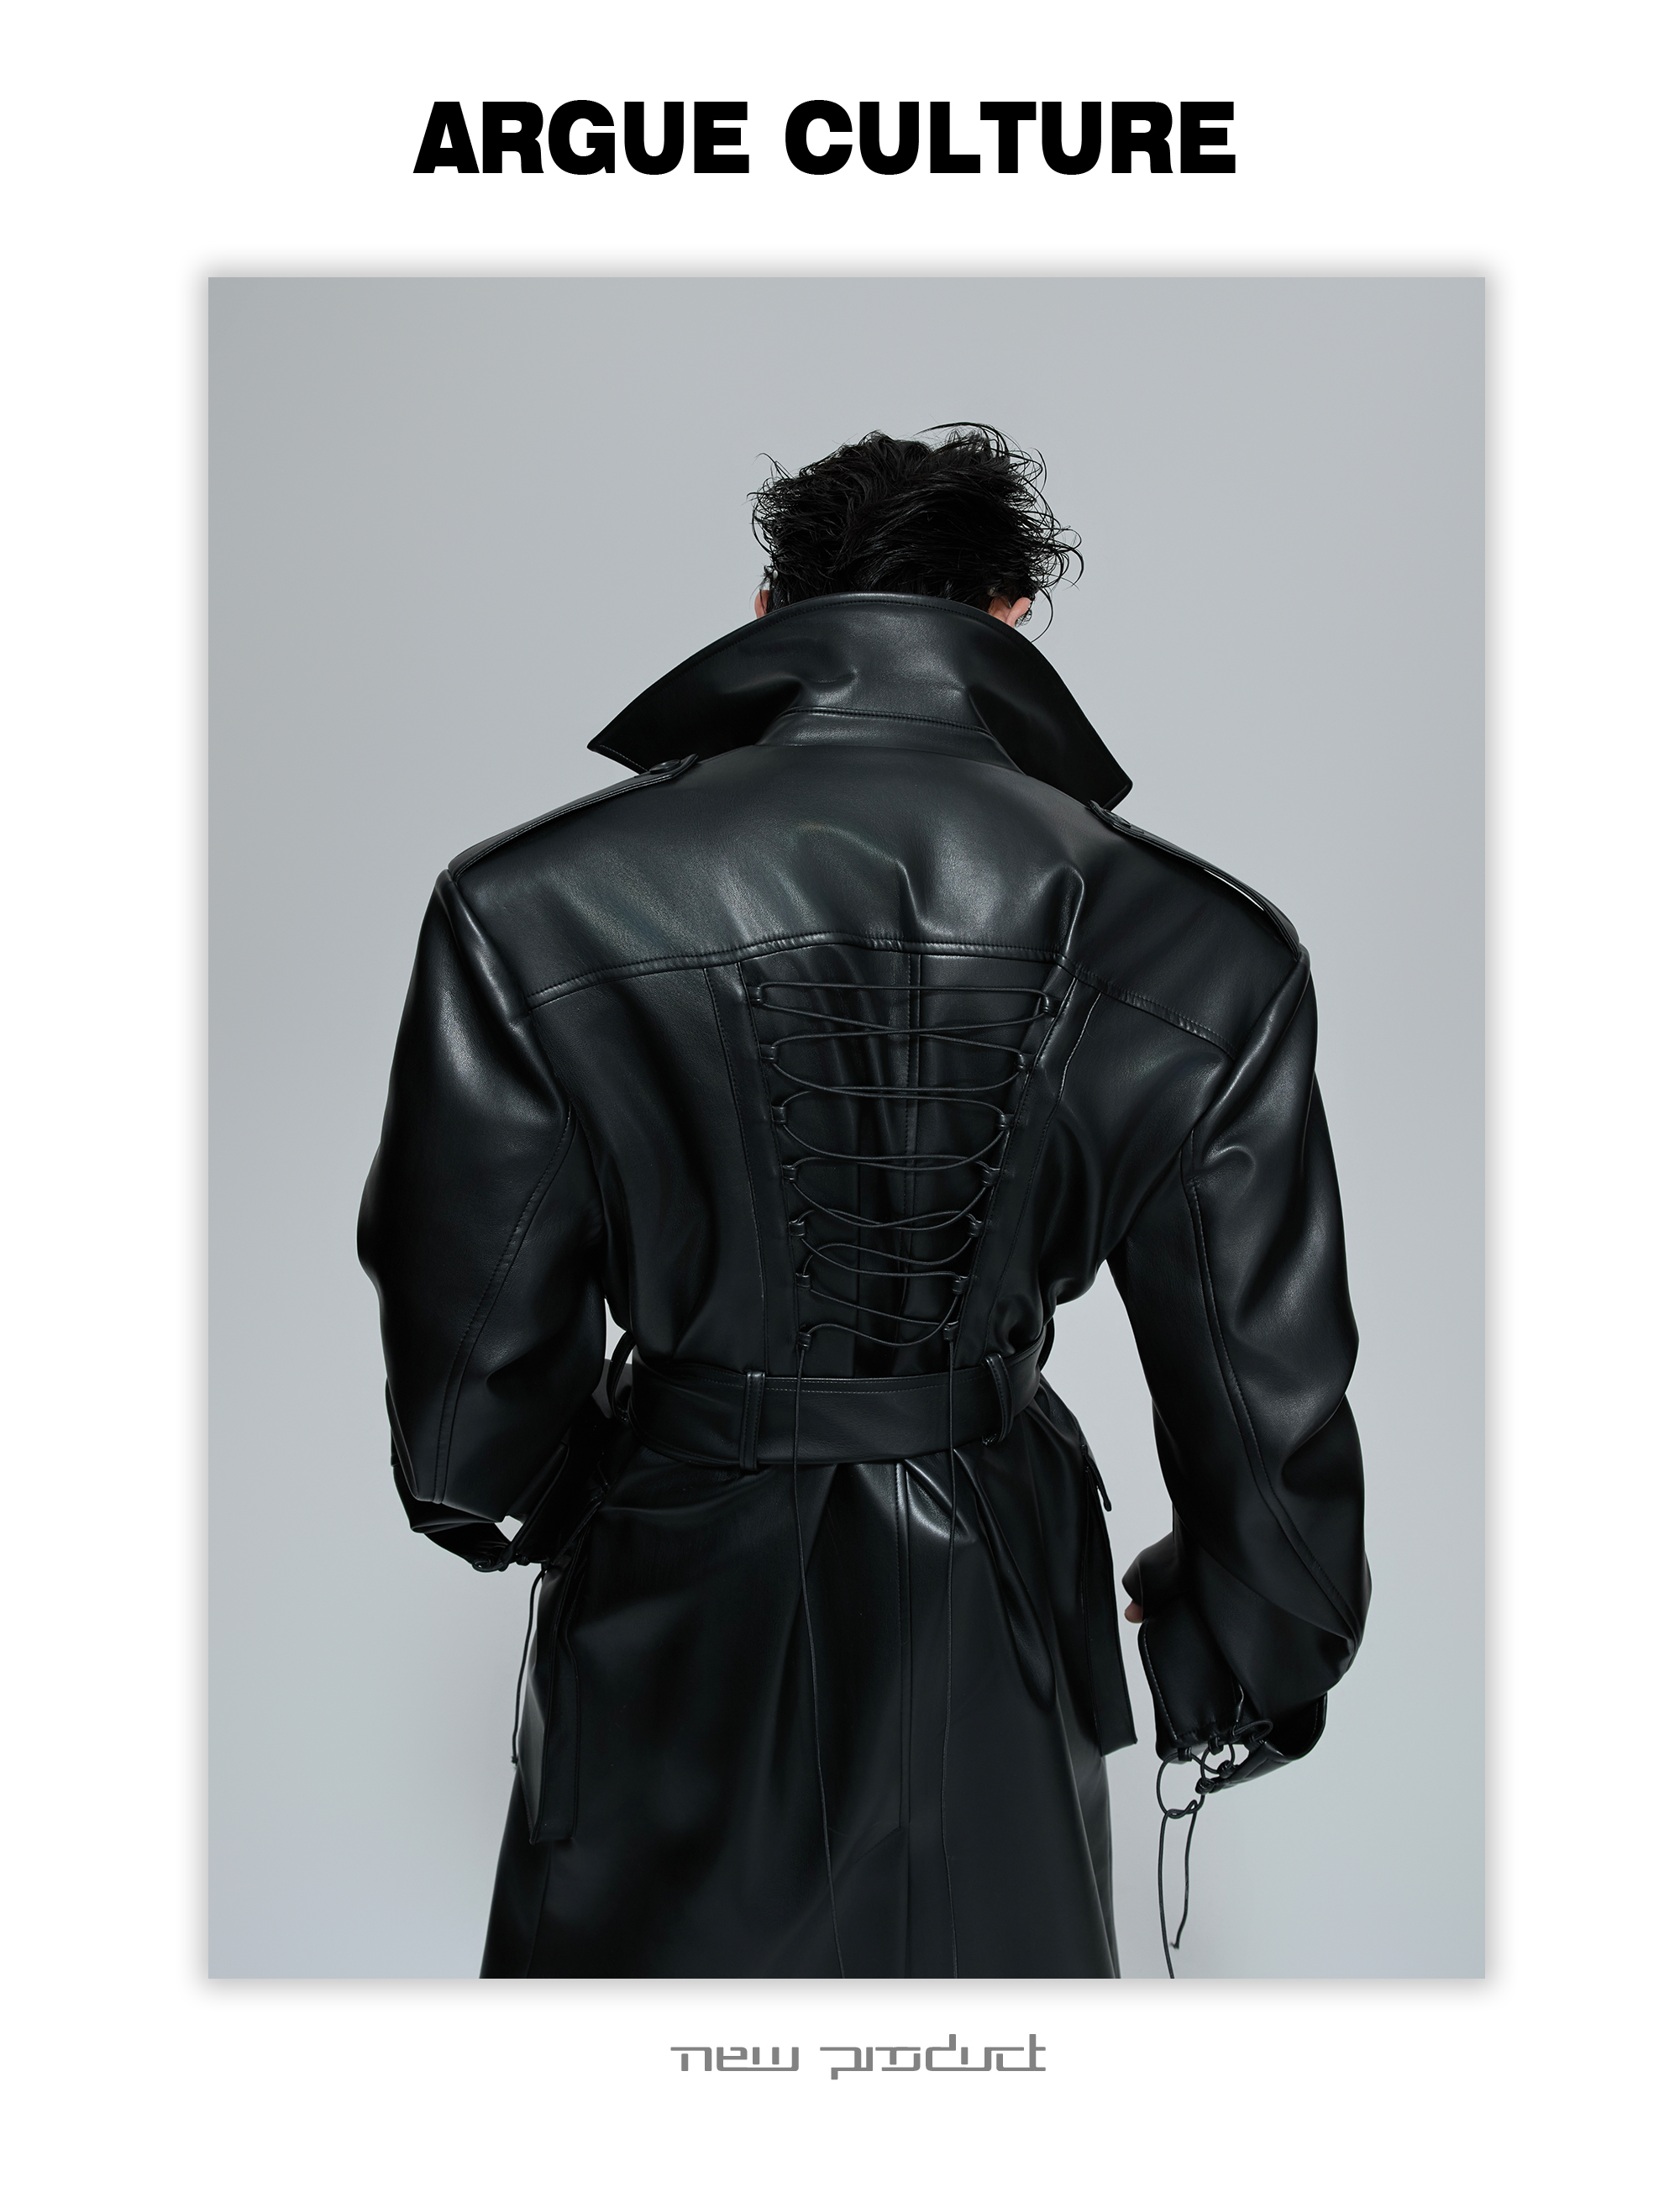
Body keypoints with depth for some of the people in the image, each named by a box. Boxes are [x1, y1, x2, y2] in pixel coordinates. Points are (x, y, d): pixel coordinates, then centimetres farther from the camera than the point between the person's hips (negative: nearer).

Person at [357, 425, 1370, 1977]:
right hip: (996, 1615, 2)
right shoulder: (1203, 953, -15)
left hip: (677, 1622, -1)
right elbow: (1265, 1382, -5)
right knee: (995, 1940, 28)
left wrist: (516, 1507, 16)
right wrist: (1248, 1671, 13)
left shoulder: (533, 910, -19)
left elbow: (475, 1341, -8)